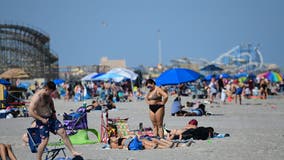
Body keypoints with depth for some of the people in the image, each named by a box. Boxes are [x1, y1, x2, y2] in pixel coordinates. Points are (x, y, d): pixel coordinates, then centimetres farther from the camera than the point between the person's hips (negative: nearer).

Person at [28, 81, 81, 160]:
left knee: (63, 132, -1)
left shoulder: (48, 95, 4)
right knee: (44, 141, -11)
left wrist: (53, 112, 15)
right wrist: (42, 119, -23)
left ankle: (73, 152, 3)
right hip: (42, 121, -8)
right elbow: (31, 112, -25)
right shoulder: (37, 97, -22)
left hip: (51, 118, 8)